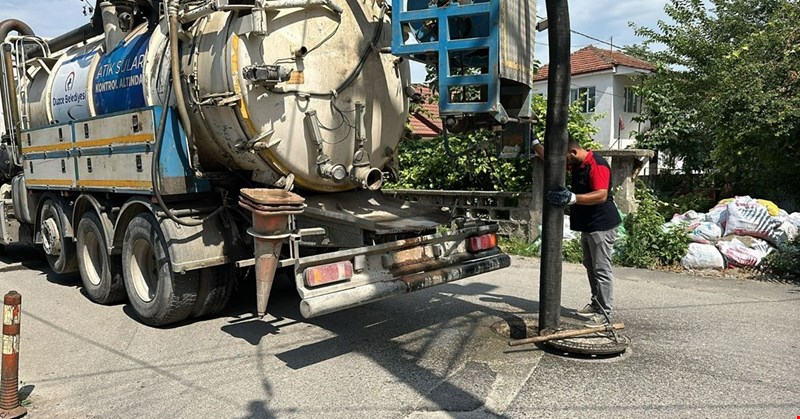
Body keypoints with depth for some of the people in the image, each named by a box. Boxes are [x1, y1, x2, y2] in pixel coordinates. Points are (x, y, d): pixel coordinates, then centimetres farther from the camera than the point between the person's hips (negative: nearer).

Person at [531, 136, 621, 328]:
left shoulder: (597, 165, -21)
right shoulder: (576, 164, 8)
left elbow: (601, 195, -33)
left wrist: (572, 198, -42)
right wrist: (534, 142, 8)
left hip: (602, 226, -10)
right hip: (587, 225, 10)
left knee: (601, 270, -5)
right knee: (590, 267, 16)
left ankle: (604, 314, 1)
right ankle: (596, 304, 28)